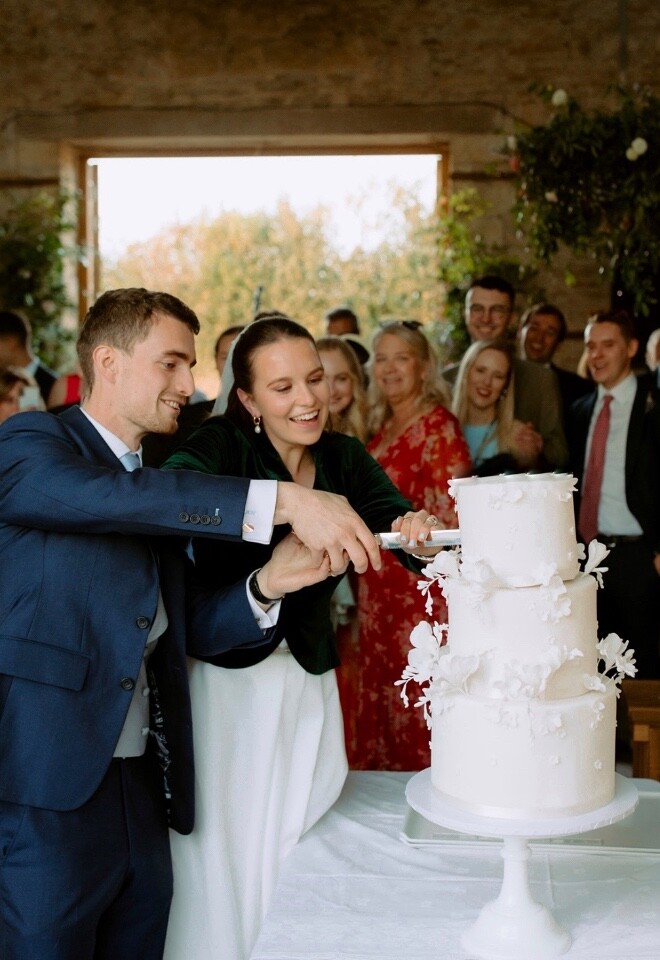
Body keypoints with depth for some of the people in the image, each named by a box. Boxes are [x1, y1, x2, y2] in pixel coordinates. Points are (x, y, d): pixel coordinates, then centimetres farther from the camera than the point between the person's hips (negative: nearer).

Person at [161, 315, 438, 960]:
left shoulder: (345, 459, 4)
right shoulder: (222, 446, -10)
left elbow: (395, 517, -9)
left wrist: (419, 530, -33)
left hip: (309, 682, 4)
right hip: (227, 676, -4)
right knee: (225, 860, 4)